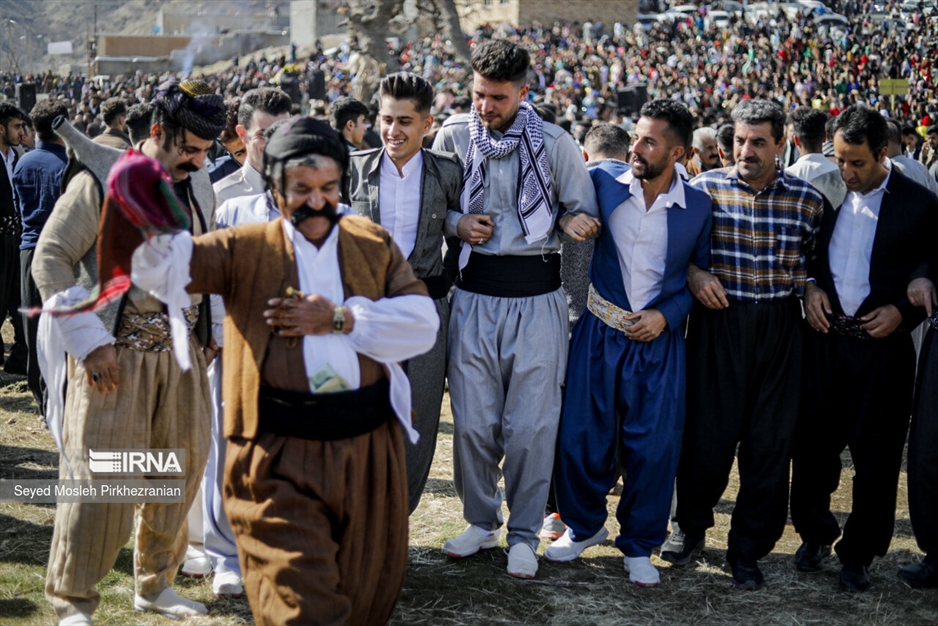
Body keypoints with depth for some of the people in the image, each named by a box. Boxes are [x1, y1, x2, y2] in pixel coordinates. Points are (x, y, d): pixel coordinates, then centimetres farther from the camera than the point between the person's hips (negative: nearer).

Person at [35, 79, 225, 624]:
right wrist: (89, 342, -13)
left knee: (182, 469, 9)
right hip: (117, 354, -6)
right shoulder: (102, 182, -7)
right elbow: (50, 259, -8)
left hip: (183, 353, 6)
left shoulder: (201, 189, 11)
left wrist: (210, 334, 11)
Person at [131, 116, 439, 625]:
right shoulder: (246, 249, 3)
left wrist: (339, 319, -11)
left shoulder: (374, 243, 10)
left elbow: (423, 324, -1)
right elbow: (164, 265, -12)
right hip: (280, 458, -3)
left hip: (370, 450, 3)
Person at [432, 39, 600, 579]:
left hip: (536, 296, -2)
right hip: (475, 293, 2)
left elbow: (585, 214, 7)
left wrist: (574, 222, -16)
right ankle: (482, 521, 26)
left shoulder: (556, 143, -1)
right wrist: (456, 223, -7)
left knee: (531, 423, 0)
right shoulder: (454, 136, 3)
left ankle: (524, 534, 17)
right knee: (473, 420, 5)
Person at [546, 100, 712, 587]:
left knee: (654, 444, 1)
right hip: (599, 330, 1)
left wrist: (667, 315, -7)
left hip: (658, 338, 0)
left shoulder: (698, 206, -2)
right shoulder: (603, 181, -3)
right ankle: (584, 525, 28)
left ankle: (639, 545, 21)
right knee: (580, 434, 3)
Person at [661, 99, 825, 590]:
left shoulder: (808, 199, 4)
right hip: (718, 323, -1)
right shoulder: (704, 188, 1)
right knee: (707, 430, 3)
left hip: (780, 327, 1)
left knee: (770, 441, 4)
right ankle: (692, 525, 29)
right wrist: (693, 273, -9)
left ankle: (748, 549, 18)